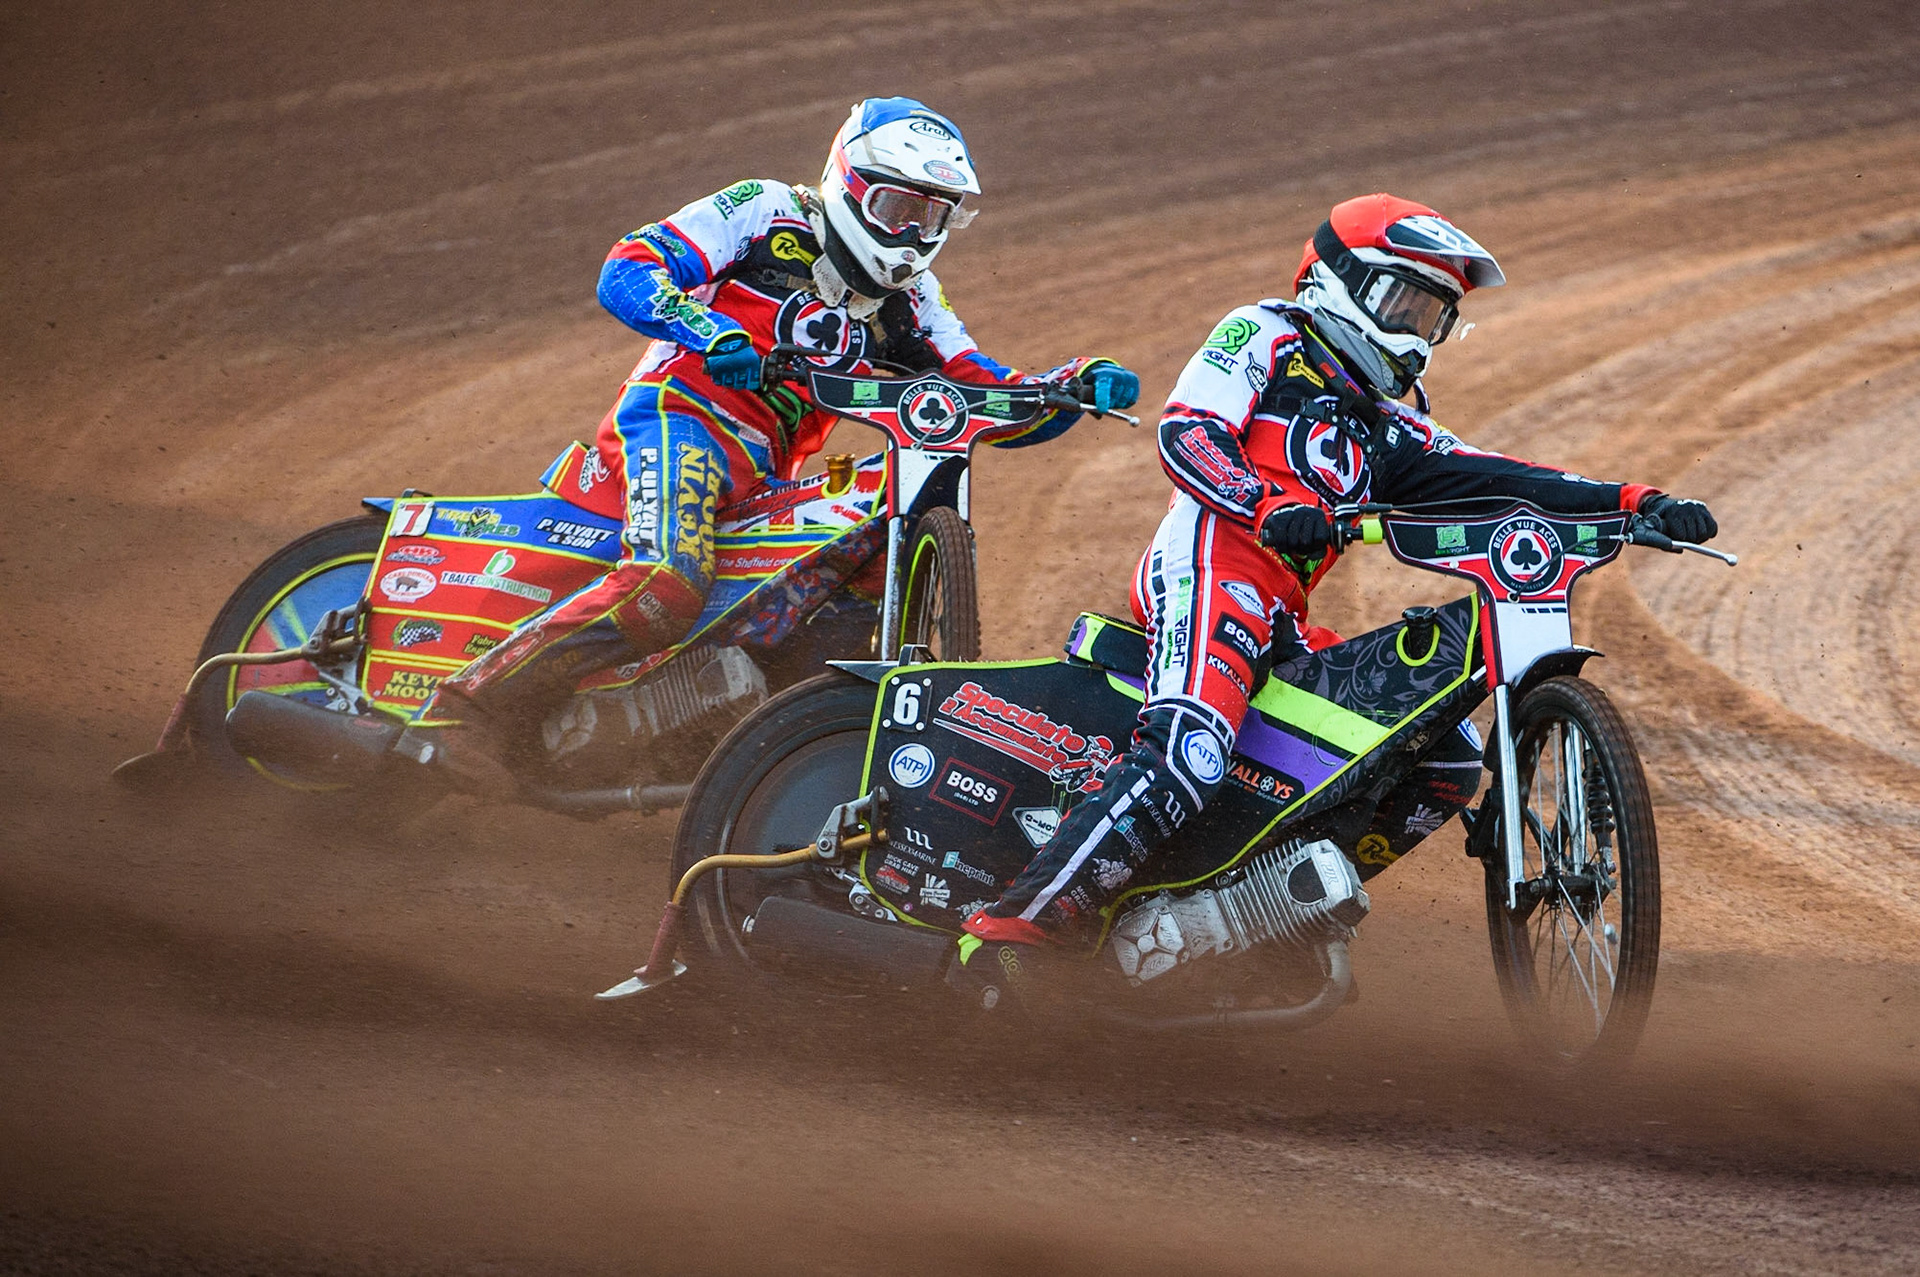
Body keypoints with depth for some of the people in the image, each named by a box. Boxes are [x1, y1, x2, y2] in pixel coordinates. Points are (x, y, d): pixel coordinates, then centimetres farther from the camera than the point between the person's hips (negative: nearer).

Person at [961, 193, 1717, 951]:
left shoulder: (1387, 429, 31)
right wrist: (1269, 506, -25)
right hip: (1213, 570, -8)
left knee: (1449, 760, 4)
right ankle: (1012, 929, -37)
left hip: (1283, 628, 8)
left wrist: (1634, 504, 6)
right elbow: (1186, 433, -5)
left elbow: (1490, 482, 19)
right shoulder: (1264, 335, 11)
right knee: (1187, 754, -32)